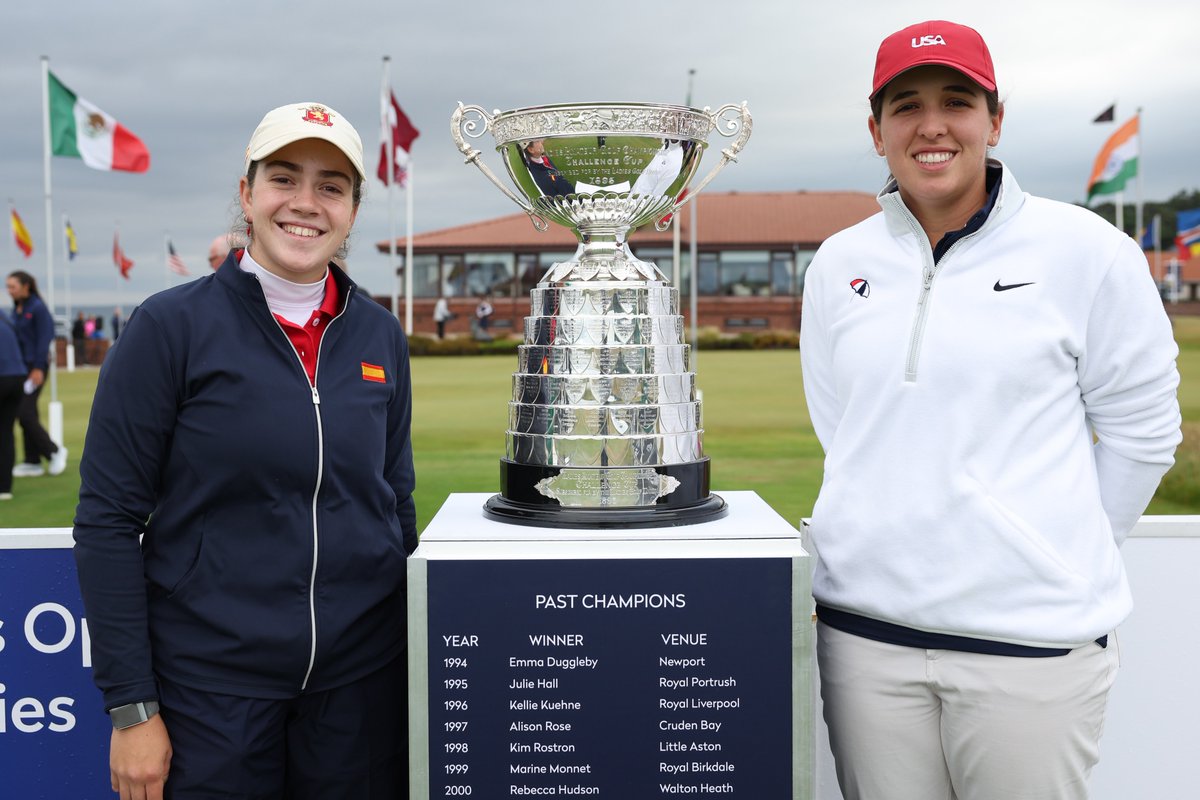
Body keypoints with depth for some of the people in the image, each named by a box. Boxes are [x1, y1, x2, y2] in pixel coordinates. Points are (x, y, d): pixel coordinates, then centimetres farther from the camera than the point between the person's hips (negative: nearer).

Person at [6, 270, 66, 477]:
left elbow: (45, 338, -14)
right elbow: (13, 338, 16)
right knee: (26, 414, 8)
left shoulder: (38, 308, -11)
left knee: (25, 412, -11)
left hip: (35, 367, -8)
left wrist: (38, 367, -17)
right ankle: (32, 463, 13)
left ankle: (54, 451, 4)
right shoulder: (16, 309, 12)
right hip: (20, 366, 8)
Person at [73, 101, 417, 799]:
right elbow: (108, 520, -8)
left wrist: (415, 658, 10)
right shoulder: (172, 326, -8)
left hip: (362, 685, 4)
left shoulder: (380, 336, 3)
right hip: (212, 683, -3)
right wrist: (131, 707, -10)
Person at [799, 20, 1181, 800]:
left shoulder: (1083, 250, -3)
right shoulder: (838, 265, 7)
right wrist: (900, 538, 11)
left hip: (1032, 637, -3)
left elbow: (1141, 431, 3)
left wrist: (1061, 555, 6)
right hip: (865, 629, 3)